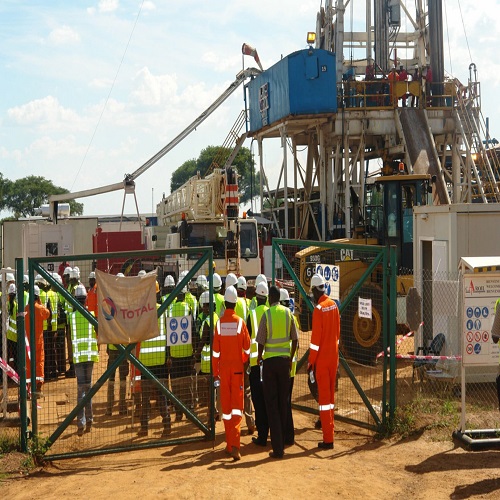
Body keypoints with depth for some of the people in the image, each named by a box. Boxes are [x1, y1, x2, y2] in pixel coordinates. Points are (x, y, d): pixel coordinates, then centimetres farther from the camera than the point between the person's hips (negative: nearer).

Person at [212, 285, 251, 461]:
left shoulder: (219, 323, -4)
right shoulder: (240, 322, -6)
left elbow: (215, 351, -2)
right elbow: (247, 347, 2)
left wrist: (215, 373, 5)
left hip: (224, 368, 1)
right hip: (237, 367, -1)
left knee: (226, 406, 9)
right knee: (237, 405, -2)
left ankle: (229, 445, 17)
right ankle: (235, 445, -16)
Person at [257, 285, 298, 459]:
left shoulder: (266, 315, -8)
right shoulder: (288, 313, 2)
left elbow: (261, 342, -8)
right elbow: (295, 339, 4)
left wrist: (259, 356, 11)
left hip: (270, 360, -3)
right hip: (284, 360, 3)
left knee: (271, 404, 1)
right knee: (283, 402, 13)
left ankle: (277, 448, -2)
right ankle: (282, 443, 19)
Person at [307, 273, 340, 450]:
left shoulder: (319, 309, -18)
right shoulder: (334, 305, 5)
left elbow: (316, 338, -17)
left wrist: (311, 361, -9)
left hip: (322, 358, -7)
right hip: (334, 356, 7)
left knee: (324, 396, -3)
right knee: (330, 394, 16)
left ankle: (328, 439, -1)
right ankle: (329, 430, 25)